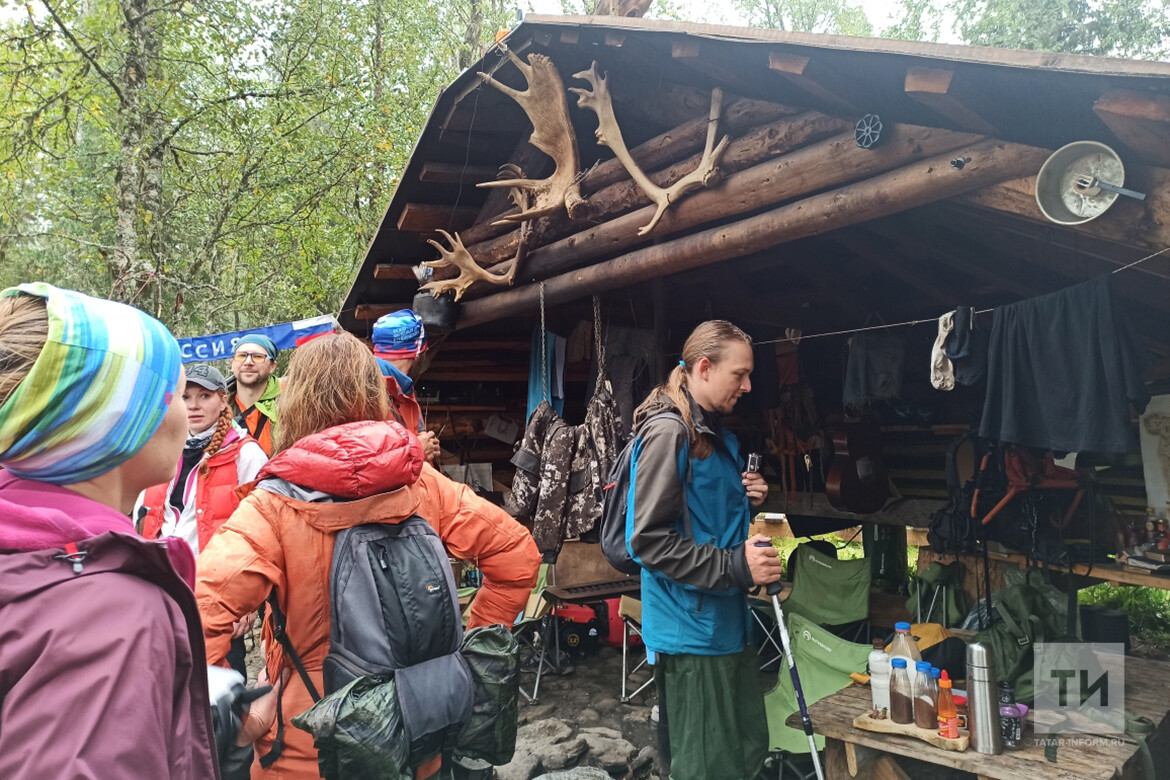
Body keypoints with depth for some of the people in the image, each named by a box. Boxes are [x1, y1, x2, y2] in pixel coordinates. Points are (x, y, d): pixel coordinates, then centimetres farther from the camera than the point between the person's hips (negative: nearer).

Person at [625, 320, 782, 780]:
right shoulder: (668, 433, -17)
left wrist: (750, 500, 4)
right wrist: (736, 567, -22)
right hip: (693, 629, -9)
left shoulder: (718, 436, 13)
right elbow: (650, 539, -21)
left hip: (728, 622, 9)